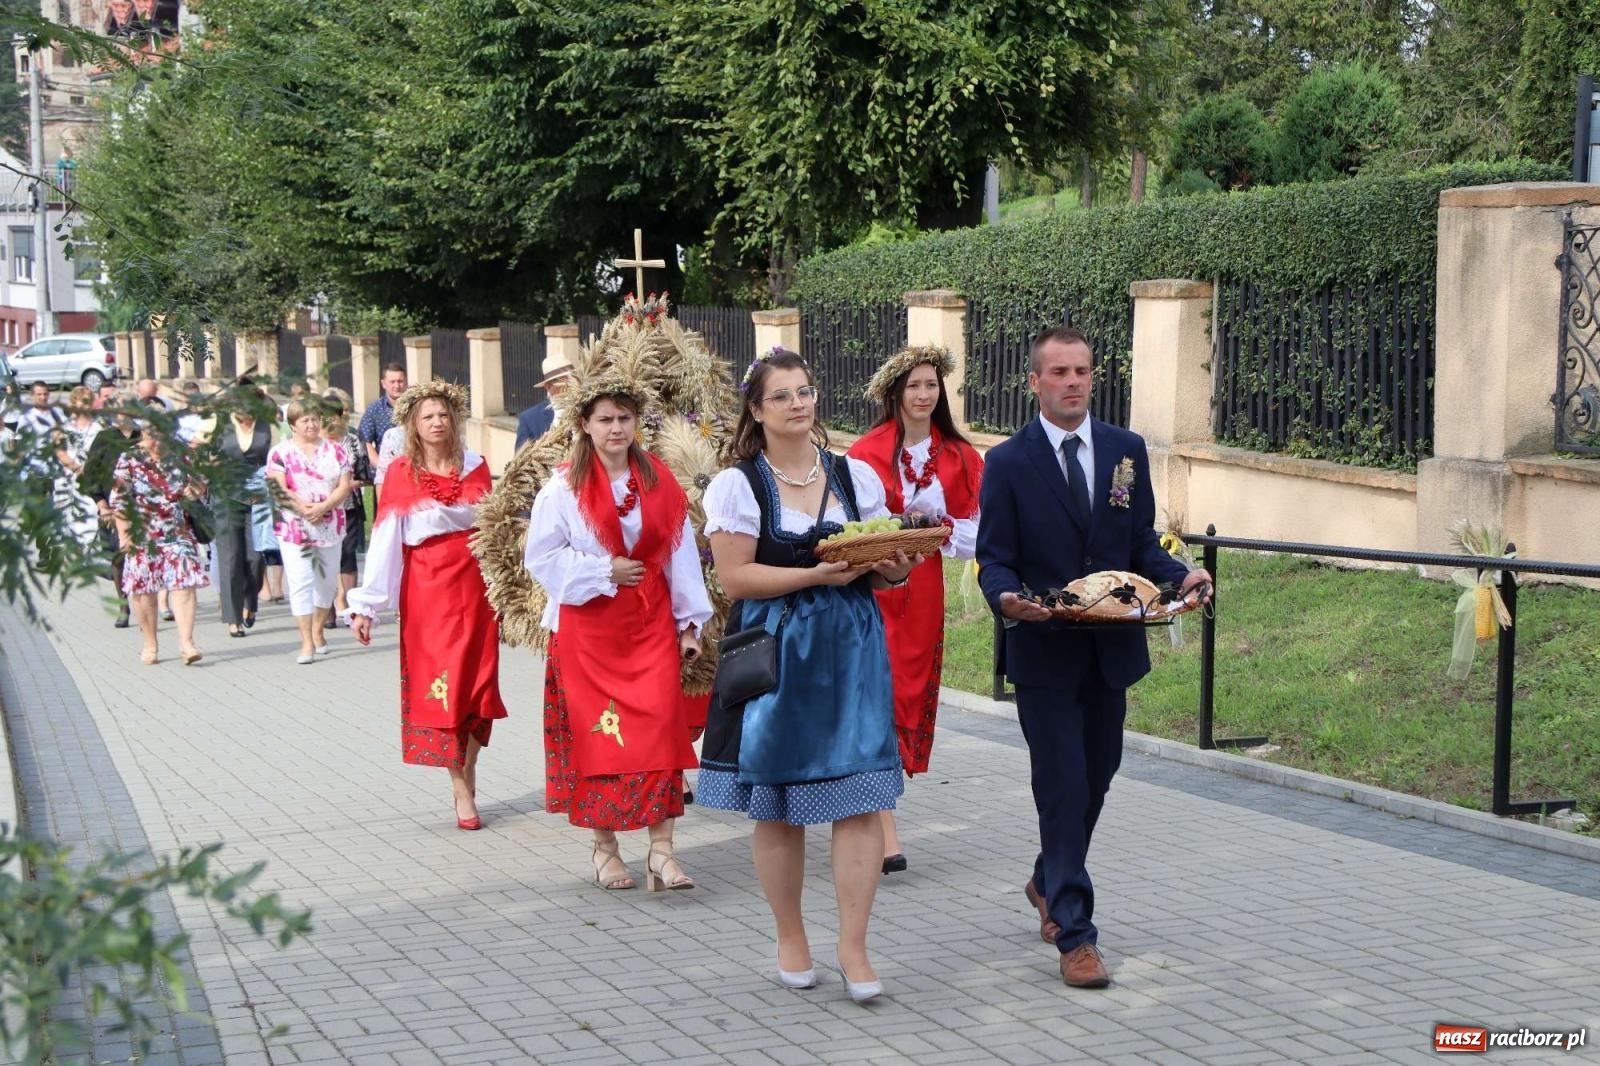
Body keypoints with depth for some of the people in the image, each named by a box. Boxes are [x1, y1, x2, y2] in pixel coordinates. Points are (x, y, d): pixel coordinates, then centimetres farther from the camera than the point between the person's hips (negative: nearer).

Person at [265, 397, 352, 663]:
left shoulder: (335, 451, 8)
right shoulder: (280, 452, 1)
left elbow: (344, 486, 0)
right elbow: (278, 489, -7)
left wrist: (323, 507, -16)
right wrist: (302, 507, -21)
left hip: (330, 527, 3)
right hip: (294, 528, -3)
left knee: (327, 581, 11)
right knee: (300, 583, -9)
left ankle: (318, 631, 29)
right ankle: (307, 643, -8)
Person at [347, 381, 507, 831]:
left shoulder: (474, 466, 5)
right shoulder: (401, 474, -2)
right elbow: (384, 542, -6)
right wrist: (365, 605, -11)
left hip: (473, 585, 2)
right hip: (425, 588, -2)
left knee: (476, 685, 2)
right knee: (438, 685, -3)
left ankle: (468, 777, 15)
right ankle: (462, 790, 3)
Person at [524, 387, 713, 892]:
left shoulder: (660, 483, 7)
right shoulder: (564, 487, -2)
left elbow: (682, 556, 8)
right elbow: (541, 556, -5)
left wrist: (690, 622, 6)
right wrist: (603, 572, -11)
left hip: (651, 622, 2)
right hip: (587, 624, -2)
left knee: (661, 726, -8)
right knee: (595, 732, 1)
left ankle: (661, 848, -7)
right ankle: (604, 846, 15)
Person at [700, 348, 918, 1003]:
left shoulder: (857, 476, 8)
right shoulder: (738, 484, -2)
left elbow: (883, 561, 14)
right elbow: (736, 577, -10)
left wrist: (895, 568, -9)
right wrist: (818, 575, -19)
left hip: (851, 651, 2)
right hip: (776, 654, -2)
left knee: (861, 799, -5)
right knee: (777, 807, 6)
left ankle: (853, 945, 3)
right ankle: (791, 940, 22)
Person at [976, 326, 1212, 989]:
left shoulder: (1127, 451, 7)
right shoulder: (1008, 463, -4)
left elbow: (1142, 543, 10)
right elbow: (994, 558, -4)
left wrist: (1179, 576, -10)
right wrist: (1006, 599, -26)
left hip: (1111, 648, 4)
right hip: (1044, 651, -4)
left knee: (1096, 779, 16)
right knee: (1064, 789, -5)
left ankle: (1049, 884, 40)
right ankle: (1074, 935, 1)